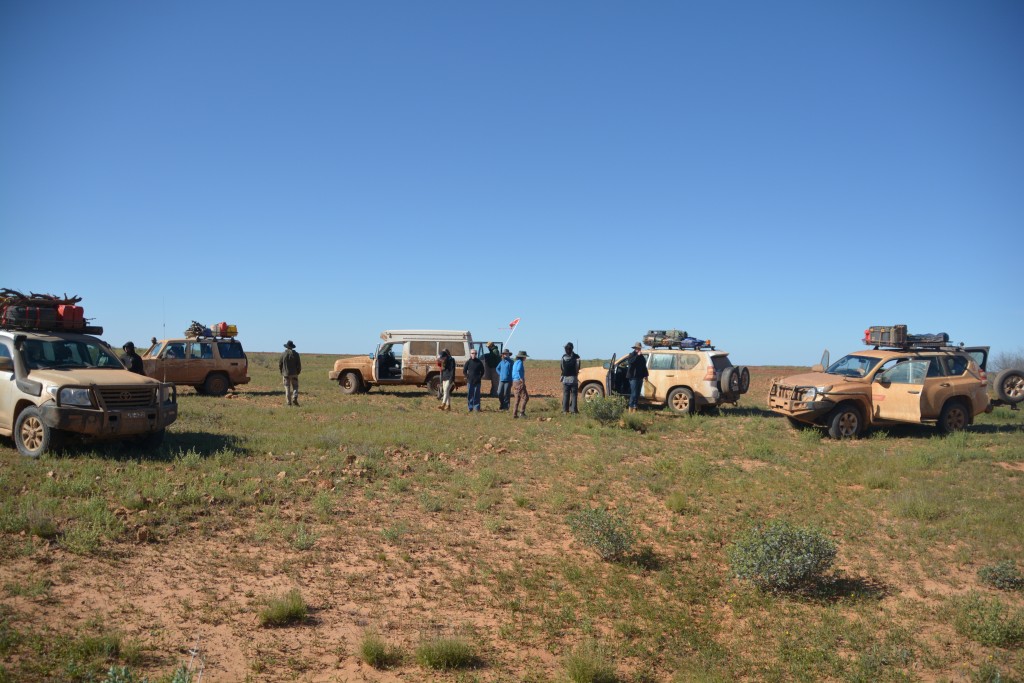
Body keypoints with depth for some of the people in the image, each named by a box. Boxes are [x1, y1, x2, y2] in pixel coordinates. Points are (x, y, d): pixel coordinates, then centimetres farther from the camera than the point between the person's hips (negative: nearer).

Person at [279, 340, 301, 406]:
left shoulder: (283, 354, -3)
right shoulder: (296, 354, -4)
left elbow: (279, 364, 2)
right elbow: (299, 364, -4)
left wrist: (282, 372, 16)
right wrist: (298, 372, 10)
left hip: (286, 374, 1)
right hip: (294, 374, 0)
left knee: (287, 388, 6)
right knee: (295, 387, 7)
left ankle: (289, 402, 4)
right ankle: (294, 399, -15)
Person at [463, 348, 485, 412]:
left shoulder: (479, 362, 3)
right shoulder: (468, 362, 2)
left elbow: (483, 371, 12)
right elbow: (464, 371, 8)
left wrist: (480, 377, 2)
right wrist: (467, 377, -1)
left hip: (477, 381, 0)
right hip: (470, 381, 0)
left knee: (477, 395, 1)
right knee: (470, 395, 3)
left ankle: (477, 407, 6)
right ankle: (470, 407, 9)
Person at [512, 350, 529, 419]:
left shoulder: (515, 363, 17)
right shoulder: (520, 362, -10)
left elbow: (513, 373, 19)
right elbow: (518, 370, -28)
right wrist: (521, 379, -20)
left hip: (514, 382, 9)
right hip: (519, 382, -9)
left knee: (517, 399, 11)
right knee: (525, 397, -5)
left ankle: (514, 414, 9)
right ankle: (522, 412, -11)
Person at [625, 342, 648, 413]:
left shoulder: (641, 356, 18)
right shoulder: (632, 355, -2)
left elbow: (644, 367, 24)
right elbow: (631, 361, -25)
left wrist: (645, 375, 19)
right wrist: (637, 355, -25)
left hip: (640, 377, 7)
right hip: (633, 377, -7)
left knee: (637, 394, 8)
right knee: (634, 393, -12)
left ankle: (634, 407, 13)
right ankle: (630, 408, -9)